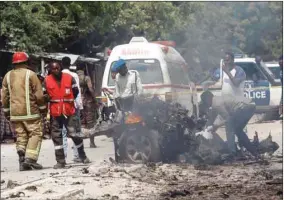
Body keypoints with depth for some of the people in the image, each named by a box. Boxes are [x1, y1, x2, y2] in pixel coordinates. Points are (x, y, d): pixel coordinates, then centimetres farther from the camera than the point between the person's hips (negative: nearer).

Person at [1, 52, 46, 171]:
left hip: (15, 113, 5)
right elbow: (39, 95, -6)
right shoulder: (30, 74, -5)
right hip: (30, 112, -5)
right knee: (35, 134, 1)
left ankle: (22, 161, 1)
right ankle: (30, 159, -12)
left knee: (21, 136, 10)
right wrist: (43, 109, 5)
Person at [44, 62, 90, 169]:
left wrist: (68, 100, 7)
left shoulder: (69, 78, 0)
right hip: (55, 112, 1)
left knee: (73, 134, -1)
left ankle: (83, 156, 18)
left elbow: (76, 91, 10)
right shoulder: (47, 81, 0)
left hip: (69, 111, -1)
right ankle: (60, 161, 8)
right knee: (56, 136, 2)